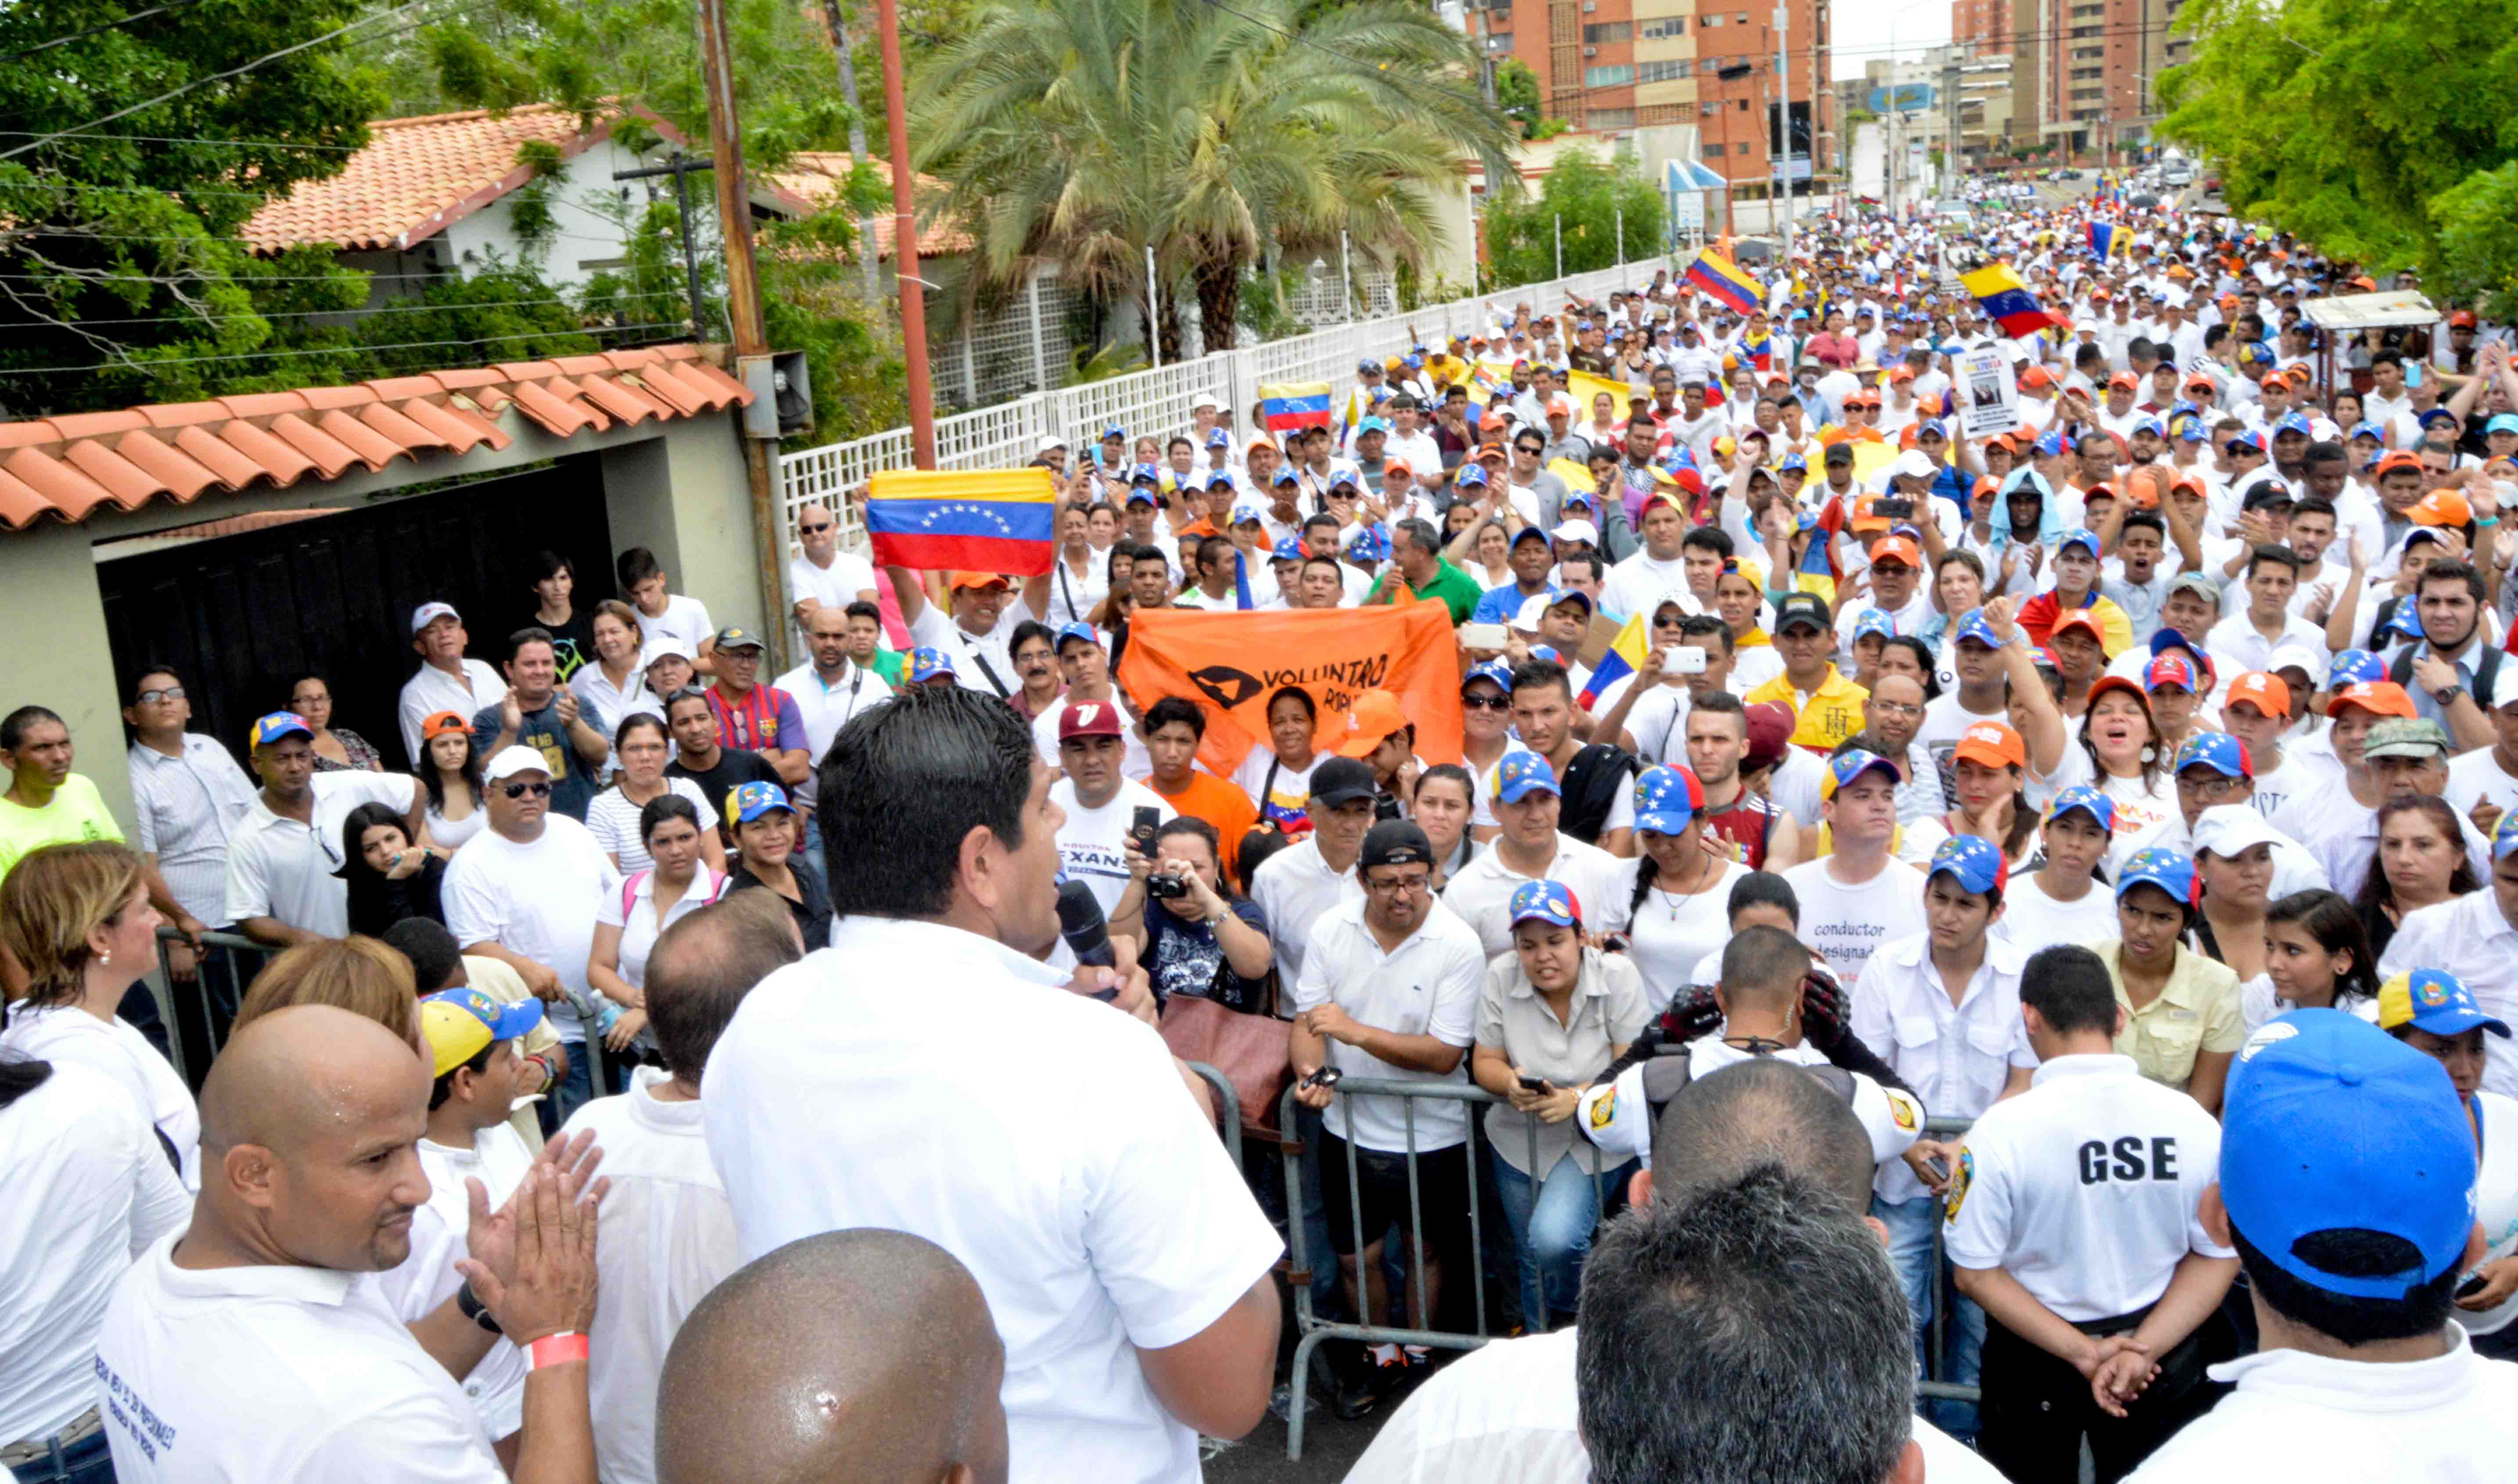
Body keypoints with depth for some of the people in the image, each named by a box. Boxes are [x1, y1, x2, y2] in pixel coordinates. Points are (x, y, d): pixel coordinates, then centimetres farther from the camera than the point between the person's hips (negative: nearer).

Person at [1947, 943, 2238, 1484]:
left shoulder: (2002, 1129, -21)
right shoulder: (2192, 1122, -12)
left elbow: (1976, 1272, -18)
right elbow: (2218, 1256, -7)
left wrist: (2082, 1352, -14)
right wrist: (2143, 1349, -11)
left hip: (2034, 1357, -2)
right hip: (2164, 1359, 2)